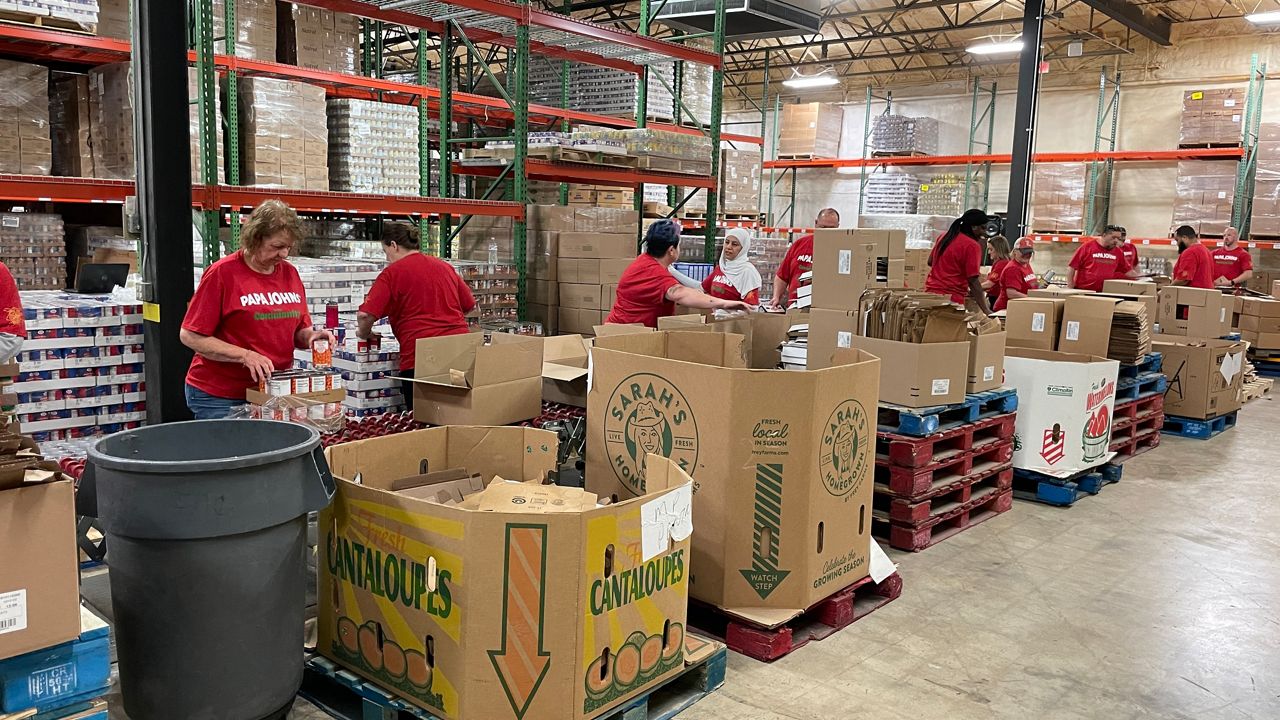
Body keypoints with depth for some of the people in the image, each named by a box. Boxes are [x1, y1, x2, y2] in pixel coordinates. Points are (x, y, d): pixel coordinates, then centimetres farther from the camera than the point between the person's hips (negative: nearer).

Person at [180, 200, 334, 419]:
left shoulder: (290, 273, 8)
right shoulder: (223, 273, -8)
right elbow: (190, 336, -10)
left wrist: (309, 336, -7)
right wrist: (245, 356, -20)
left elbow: (297, 331, 17)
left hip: (274, 392, 5)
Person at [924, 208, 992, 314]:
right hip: (952, 297, -8)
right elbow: (973, 282, -15)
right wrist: (986, 311, -13)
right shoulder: (972, 246, -11)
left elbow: (930, 262, 23)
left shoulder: (944, 236, 11)